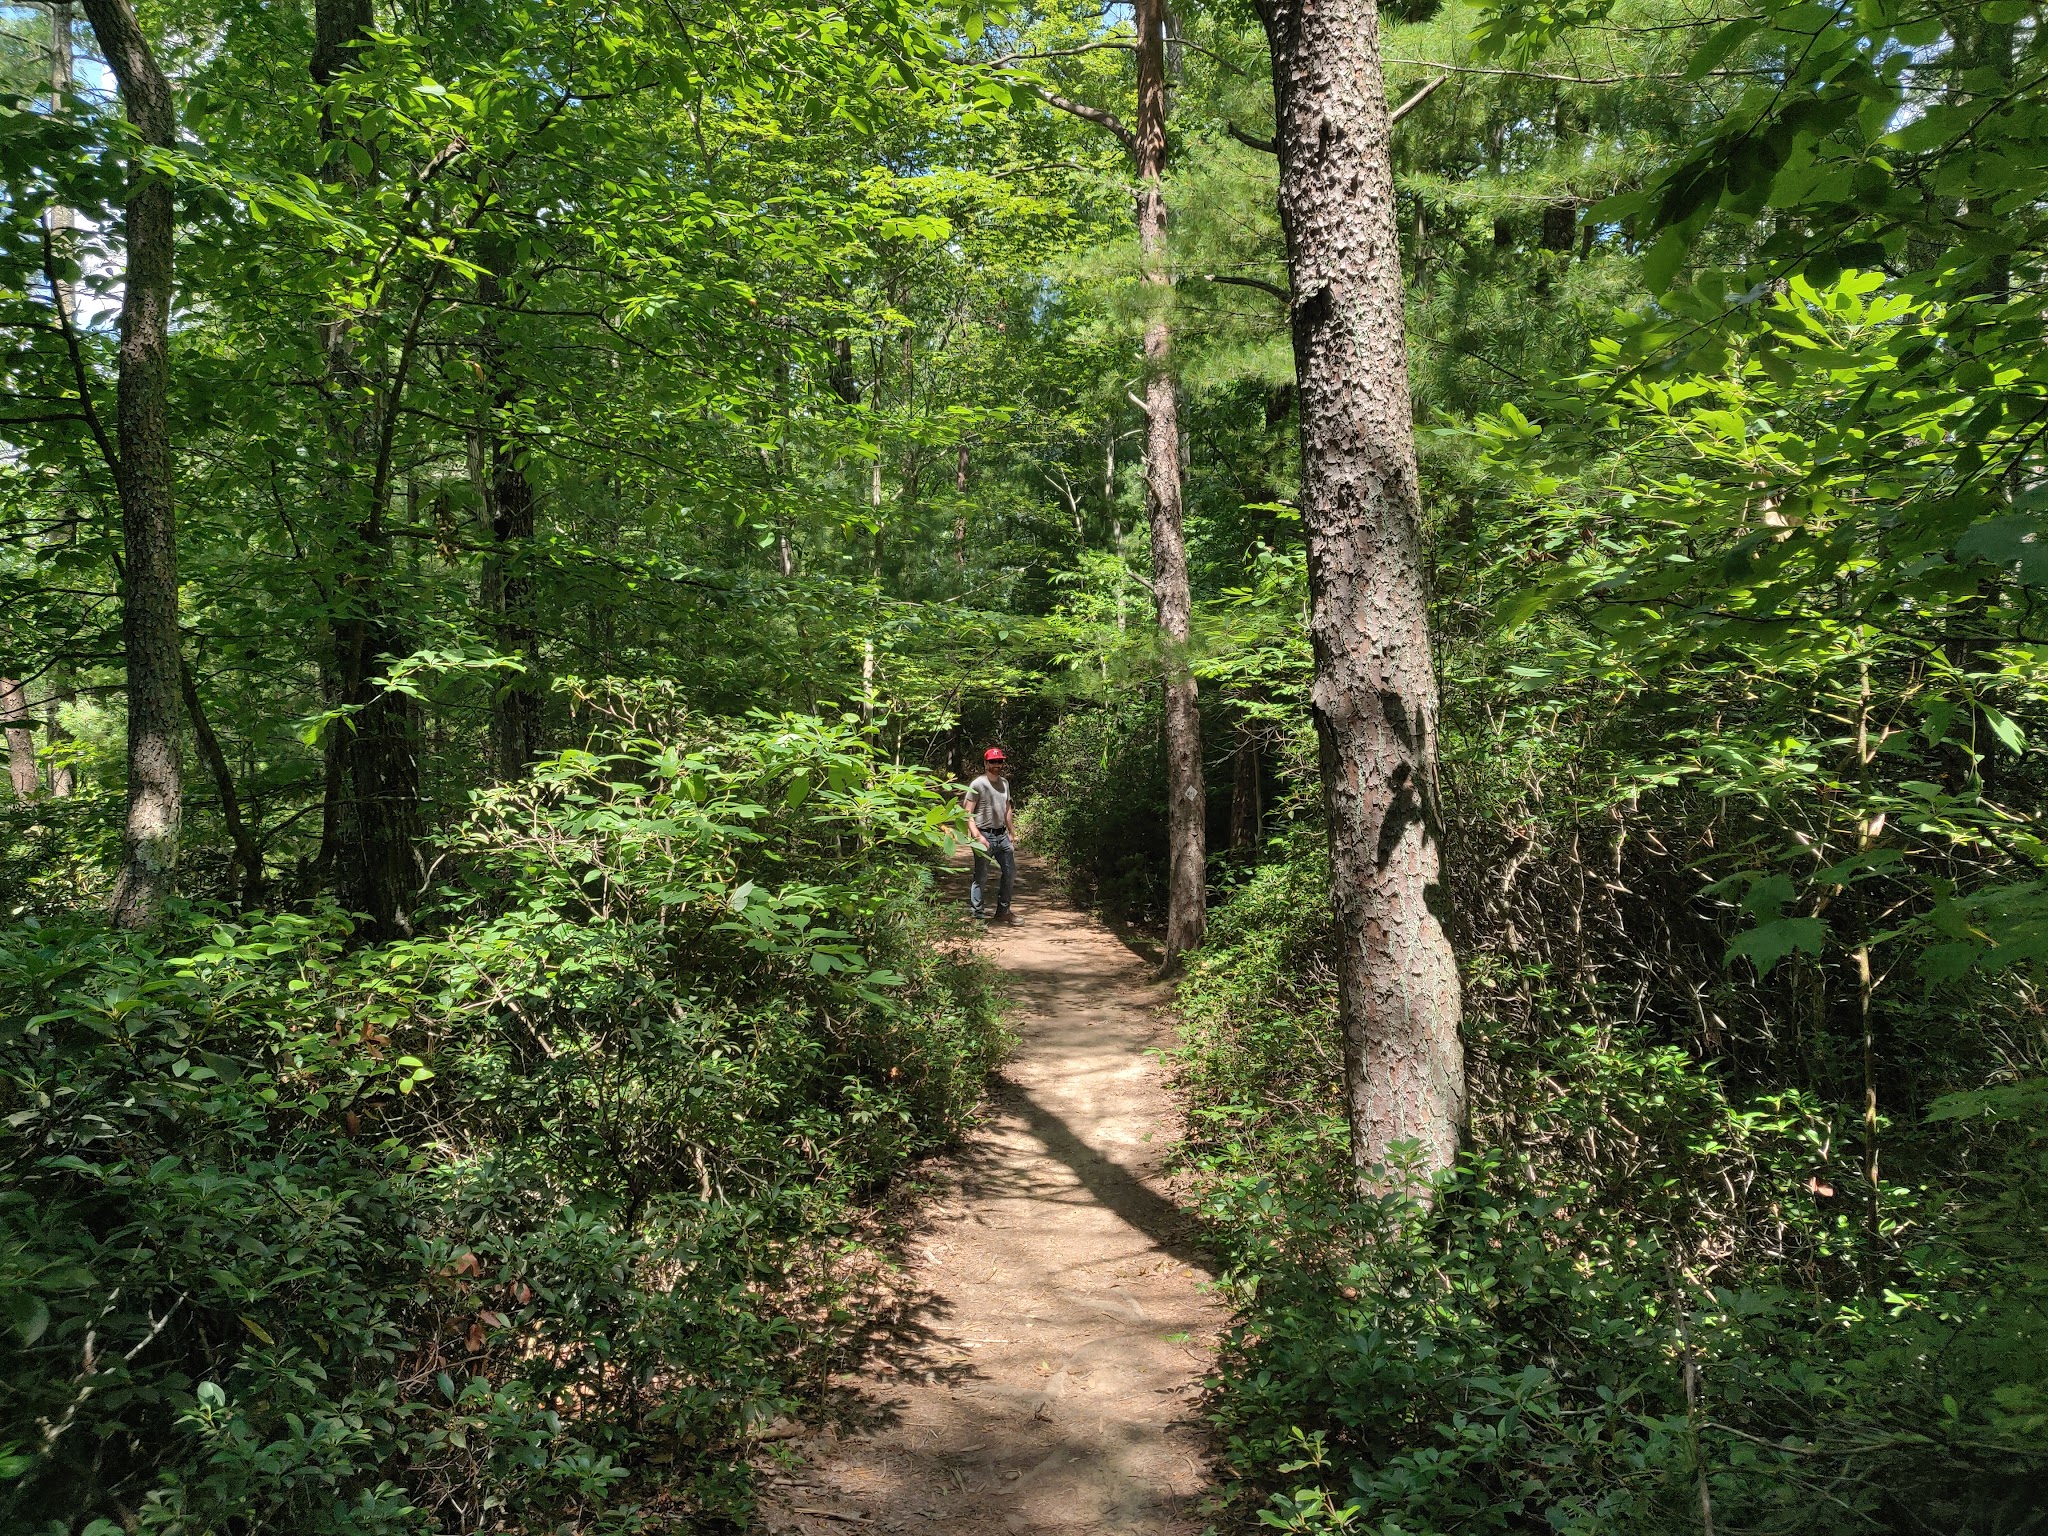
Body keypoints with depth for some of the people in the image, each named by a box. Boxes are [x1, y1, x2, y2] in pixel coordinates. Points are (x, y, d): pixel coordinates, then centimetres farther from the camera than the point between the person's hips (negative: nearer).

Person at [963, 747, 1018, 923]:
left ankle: (1003, 912, 24)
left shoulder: (1004, 783, 12)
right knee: (981, 877, -2)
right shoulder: (978, 785, -11)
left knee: (1010, 872, 12)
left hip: (1002, 835, 8)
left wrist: (1012, 834, 19)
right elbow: (967, 813, -15)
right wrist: (978, 836, -24)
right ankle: (978, 915, 5)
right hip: (985, 836, -7)